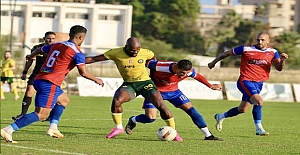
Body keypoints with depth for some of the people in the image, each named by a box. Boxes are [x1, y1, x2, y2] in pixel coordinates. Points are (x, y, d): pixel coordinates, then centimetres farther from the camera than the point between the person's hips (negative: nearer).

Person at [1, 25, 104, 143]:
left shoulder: (56, 45, 16)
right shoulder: (77, 52, -5)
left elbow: (39, 50, 33)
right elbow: (83, 72, -9)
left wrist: (31, 56, 55)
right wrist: (96, 80, 9)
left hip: (39, 80, 9)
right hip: (50, 84, -9)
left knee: (64, 100, 29)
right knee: (41, 115, -13)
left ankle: (53, 128, 20)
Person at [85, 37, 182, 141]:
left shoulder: (146, 53, -9)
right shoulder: (115, 53, -11)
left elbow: (153, 58, 16)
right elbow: (94, 59, -5)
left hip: (145, 82, -1)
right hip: (129, 84, 1)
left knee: (160, 105, -16)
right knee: (116, 100, -27)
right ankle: (119, 128, -5)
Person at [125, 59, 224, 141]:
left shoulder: (189, 71, -21)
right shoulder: (160, 66, -37)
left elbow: (198, 77, 1)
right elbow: (147, 63, -19)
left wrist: (211, 86, 11)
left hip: (173, 91, 4)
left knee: (191, 110, -6)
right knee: (150, 118, -16)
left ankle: (208, 135, 1)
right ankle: (133, 121, 18)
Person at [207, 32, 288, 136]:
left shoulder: (272, 52, 2)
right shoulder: (246, 49, -8)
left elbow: (279, 68, -7)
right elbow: (227, 53, 3)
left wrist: (282, 60, -30)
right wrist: (214, 62, 11)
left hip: (259, 83, 6)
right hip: (245, 81, -6)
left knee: (242, 109, 14)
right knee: (259, 101, -28)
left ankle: (220, 117, 36)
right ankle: (259, 128, -13)